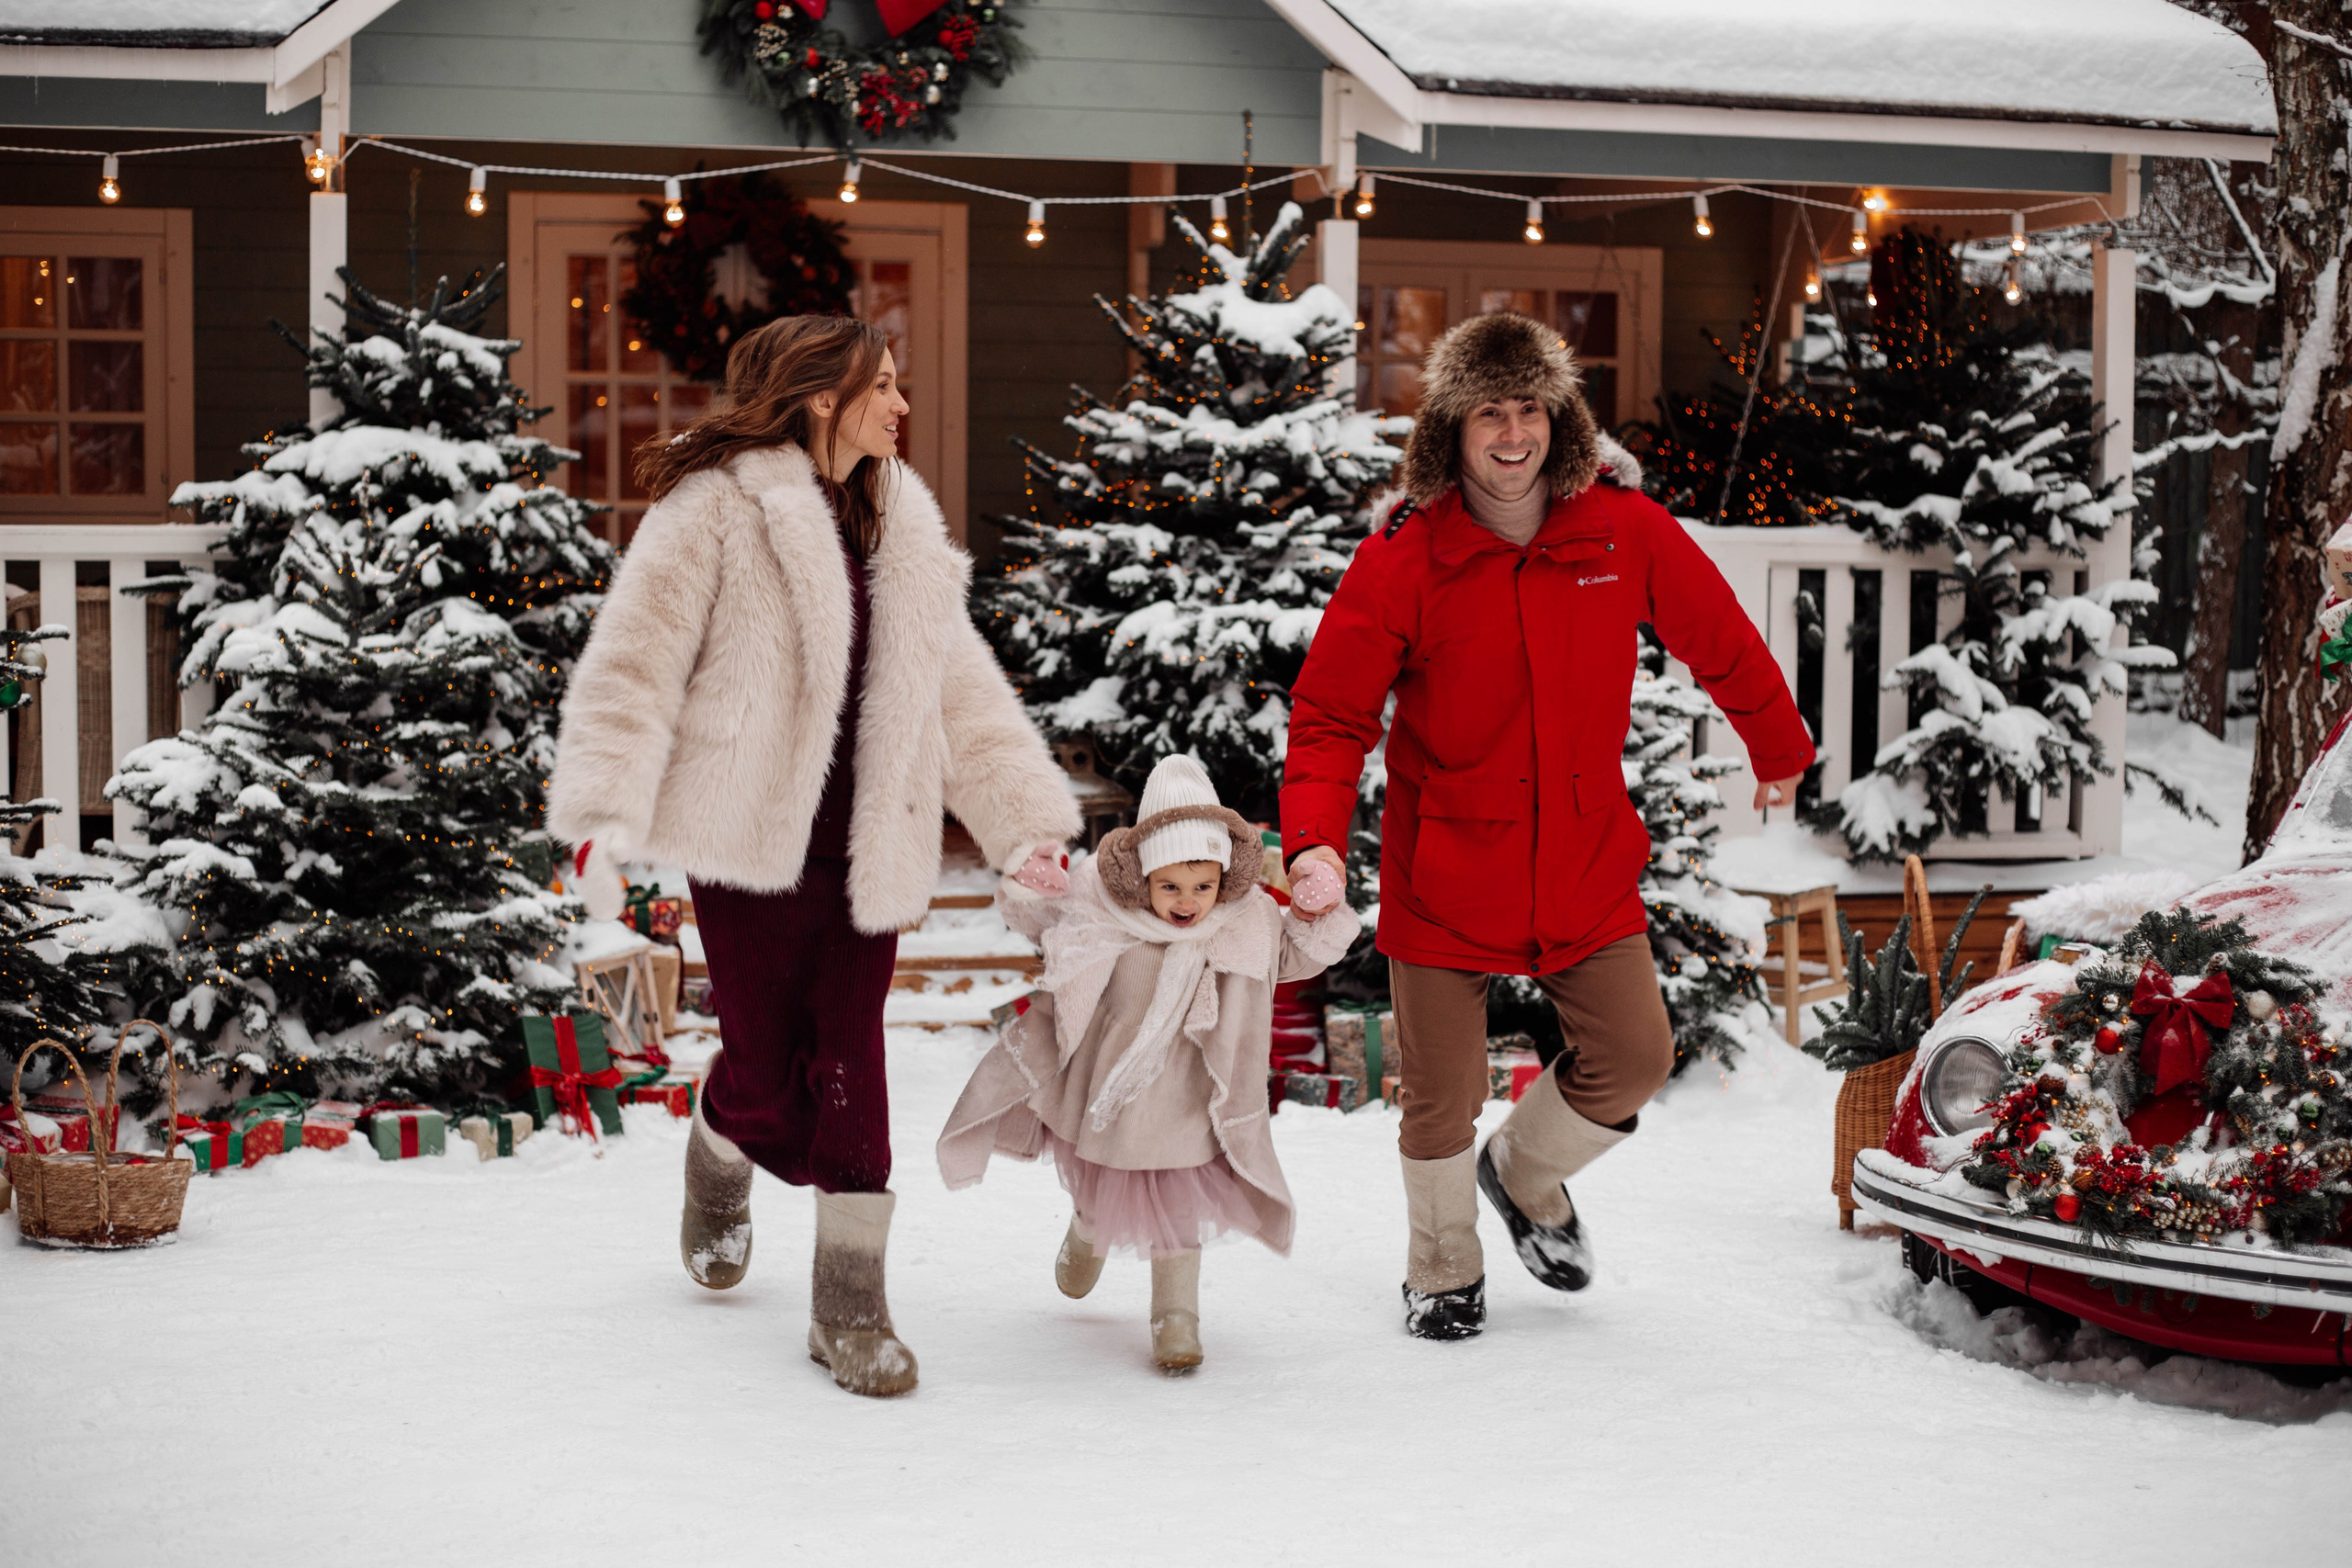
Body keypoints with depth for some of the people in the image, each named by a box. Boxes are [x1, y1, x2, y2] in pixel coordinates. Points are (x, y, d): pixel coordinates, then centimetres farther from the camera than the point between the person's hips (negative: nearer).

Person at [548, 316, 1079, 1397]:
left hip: (866, 851, 5)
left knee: (849, 1064, -2)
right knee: (765, 1073, 2)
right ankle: (717, 1174, 37)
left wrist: (1025, 820, 13)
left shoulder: (900, 529, 14)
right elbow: (636, 662, -10)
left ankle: (849, 1305, 6)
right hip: (749, 844, -4)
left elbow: (957, 690, 19)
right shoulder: (715, 508, -6)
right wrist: (605, 812, -20)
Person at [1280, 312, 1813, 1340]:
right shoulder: (1404, 557, -11)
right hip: (1445, 873, -2)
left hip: (1585, 865, 2)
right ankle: (1444, 1267, 32)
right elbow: (1331, 712, -8)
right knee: (1443, 1095, 4)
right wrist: (1315, 840, -23)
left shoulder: (1622, 528, -5)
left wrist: (1779, 748, 24)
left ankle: (1526, 1173, 32)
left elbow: (1719, 641, 11)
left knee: (1634, 1056, -1)